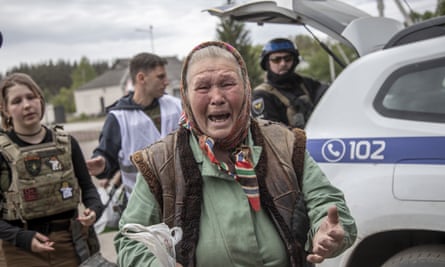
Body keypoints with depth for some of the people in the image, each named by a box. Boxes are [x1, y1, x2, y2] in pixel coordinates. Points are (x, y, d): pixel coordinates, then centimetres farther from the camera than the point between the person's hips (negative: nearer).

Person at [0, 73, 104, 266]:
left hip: (70, 242, 3)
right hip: (23, 250, -3)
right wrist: (22, 238, -17)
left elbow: (87, 186, 8)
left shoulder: (66, 143, 3)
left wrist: (94, 209, -10)